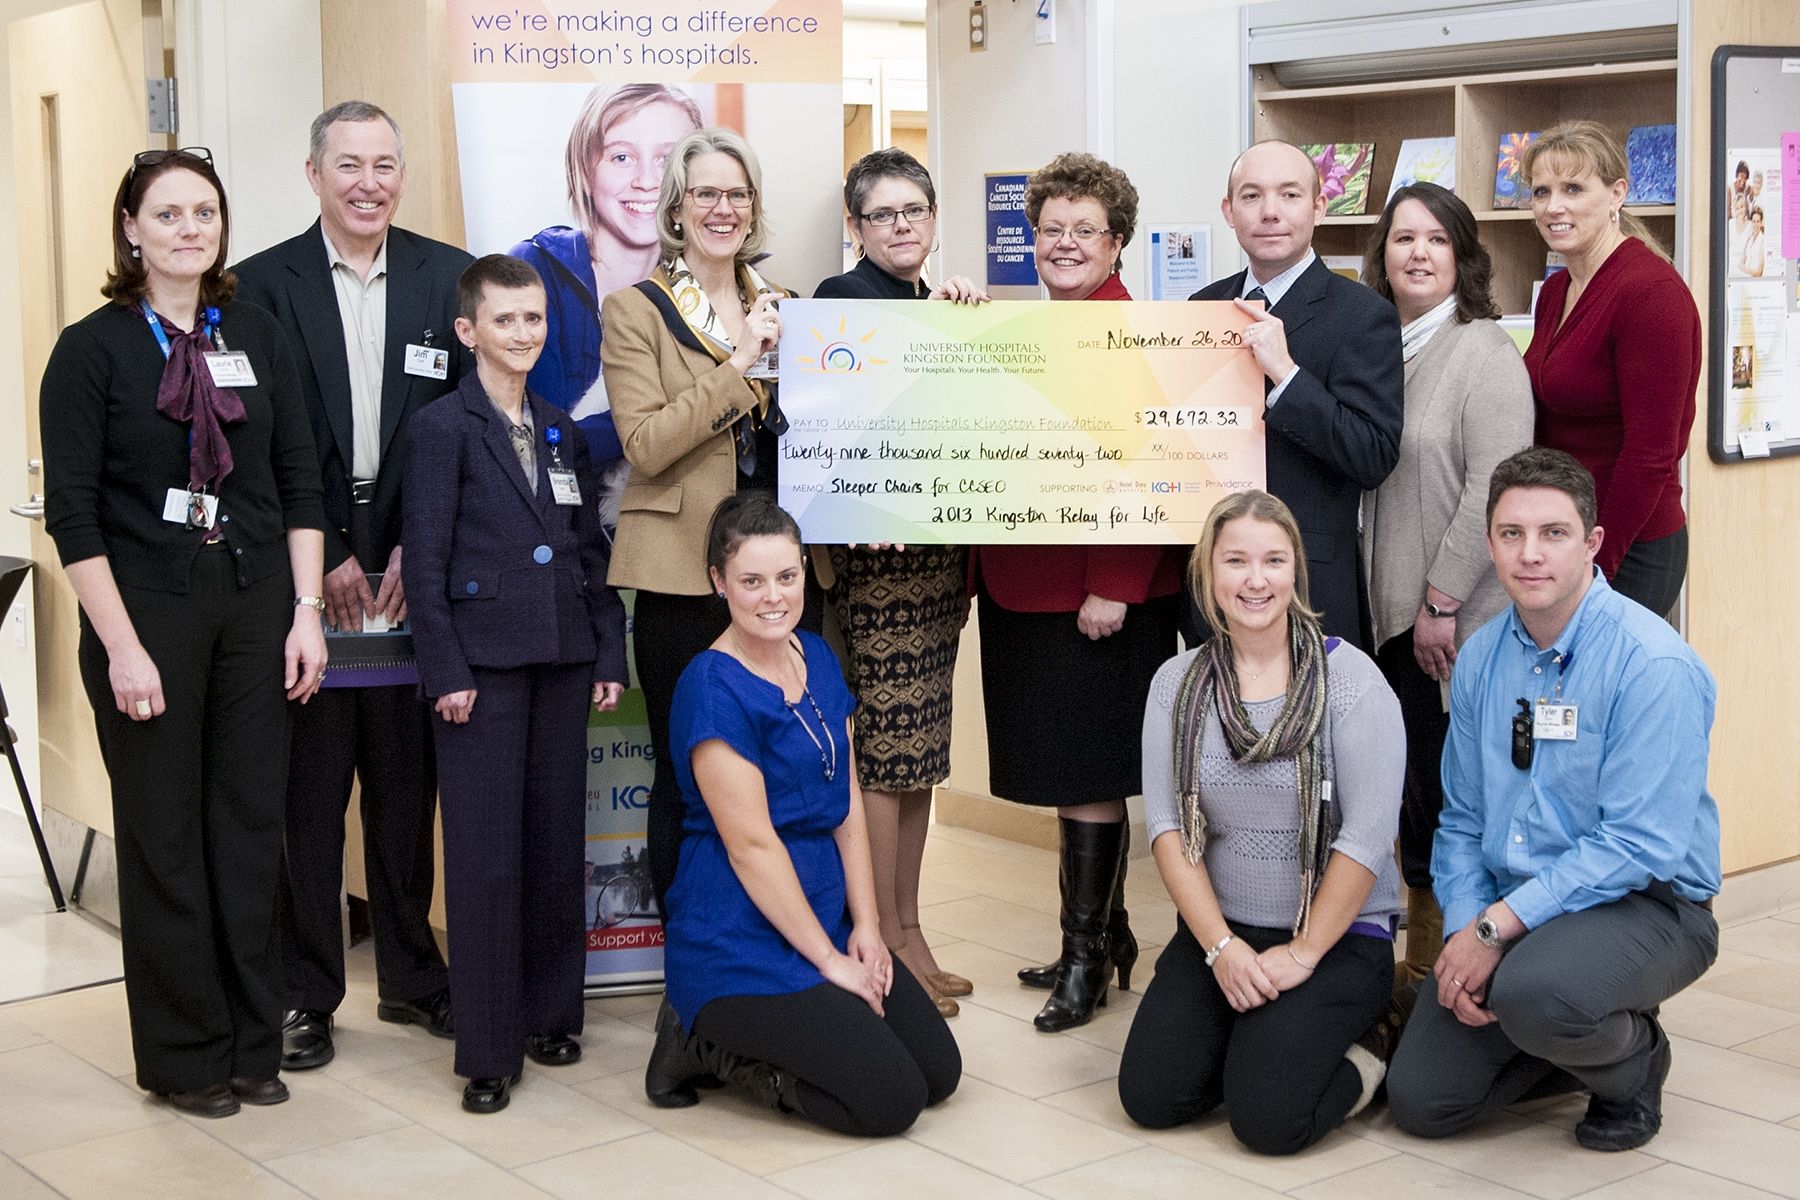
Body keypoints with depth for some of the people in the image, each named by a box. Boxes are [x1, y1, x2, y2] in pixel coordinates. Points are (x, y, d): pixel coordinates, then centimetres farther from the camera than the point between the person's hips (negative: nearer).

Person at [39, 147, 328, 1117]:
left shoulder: (256, 336, 7)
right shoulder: (91, 347, -4)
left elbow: (300, 481, 9)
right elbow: (72, 511, -8)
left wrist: (306, 612, 1)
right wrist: (121, 646, -13)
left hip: (255, 601, 3)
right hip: (147, 607, -3)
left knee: (250, 826, 7)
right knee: (163, 836, 4)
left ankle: (252, 1044, 19)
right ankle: (185, 1055, 16)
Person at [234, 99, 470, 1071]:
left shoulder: (448, 277, 6)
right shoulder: (264, 284, 1)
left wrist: (419, 549, -5)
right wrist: (322, 560, -7)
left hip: (413, 564, 2)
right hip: (305, 573, -2)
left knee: (408, 782, 10)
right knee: (308, 791, 3)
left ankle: (411, 975, 24)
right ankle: (306, 994, 14)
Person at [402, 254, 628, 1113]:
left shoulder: (563, 433, 14)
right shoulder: (443, 428, -2)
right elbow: (425, 560, -6)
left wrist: (609, 655, 8)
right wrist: (445, 671, -12)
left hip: (563, 663, 5)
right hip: (484, 664, -5)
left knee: (558, 844, 10)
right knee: (486, 857, -3)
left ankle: (551, 1016, 23)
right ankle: (488, 1050, 4)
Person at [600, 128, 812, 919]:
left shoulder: (785, 310, 15)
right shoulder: (635, 311, 0)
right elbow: (645, 444, -12)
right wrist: (738, 366, -16)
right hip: (687, 576, -4)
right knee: (688, 778, 2)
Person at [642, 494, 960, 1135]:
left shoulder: (818, 659, 7)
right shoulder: (713, 687, -17)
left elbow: (847, 802, 9)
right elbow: (751, 842, -19)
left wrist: (865, 925, 0)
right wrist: (829, 961, -15)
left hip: (825, 922, 8)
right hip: (742, 945, -8)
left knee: (940, 1071, 3)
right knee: (892, 1100, -13)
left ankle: (731, 1036, 12)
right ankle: (709, 1043, 4)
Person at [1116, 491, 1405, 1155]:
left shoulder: (1349, 678, -10)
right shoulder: (1177, 683, 3)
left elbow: (1367, 836, -13)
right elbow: (1166, 824, -2)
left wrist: (1300, 955, -13)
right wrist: (1221, 946, -11)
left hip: (1338, 937, -4)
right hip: (1218, 930, 4)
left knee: (1267, 1116, -20)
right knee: (1150, 1096, -11)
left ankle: (1356, 1054, 10)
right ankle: (1249, 1028, 16)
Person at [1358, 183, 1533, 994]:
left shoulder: (1484, 352, -9)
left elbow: (1496, 488, -17)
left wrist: (1442, 600, -16)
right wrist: (1395, 599, 12)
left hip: (1463, 620, -6)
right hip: (1390, 611, 7)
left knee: (1455, 783, -1)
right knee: (1412, 783, 11)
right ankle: (1421, 960, 22)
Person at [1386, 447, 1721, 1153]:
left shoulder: (1654, 665, -17)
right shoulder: (1481, 658, 4)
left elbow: (1640, 844, -22)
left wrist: (1497, 927, -22)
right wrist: (1464, 930, -7)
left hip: (1643, 905, -6)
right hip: (1505, 911, 6)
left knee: (1533, 993, -37)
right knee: (1420, 1102, -4)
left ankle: (1630, 1065, -1)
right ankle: (1577, 1043, 23)